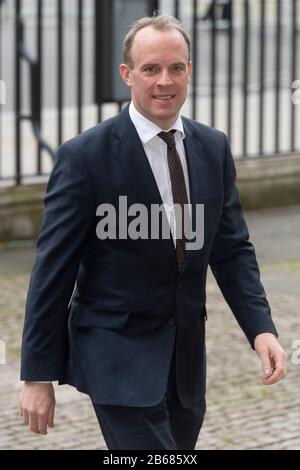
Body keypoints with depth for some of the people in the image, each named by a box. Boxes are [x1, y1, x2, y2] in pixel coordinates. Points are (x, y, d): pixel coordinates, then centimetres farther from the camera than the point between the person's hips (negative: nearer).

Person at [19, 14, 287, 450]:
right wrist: (38, 376, -9)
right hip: (118, 351, -6)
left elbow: (232, 249, 8)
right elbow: (53, 270, -10)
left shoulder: (213, 148, 4)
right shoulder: (85, 156, -13)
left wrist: (261, 328, -8)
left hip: (186, 352, 6)